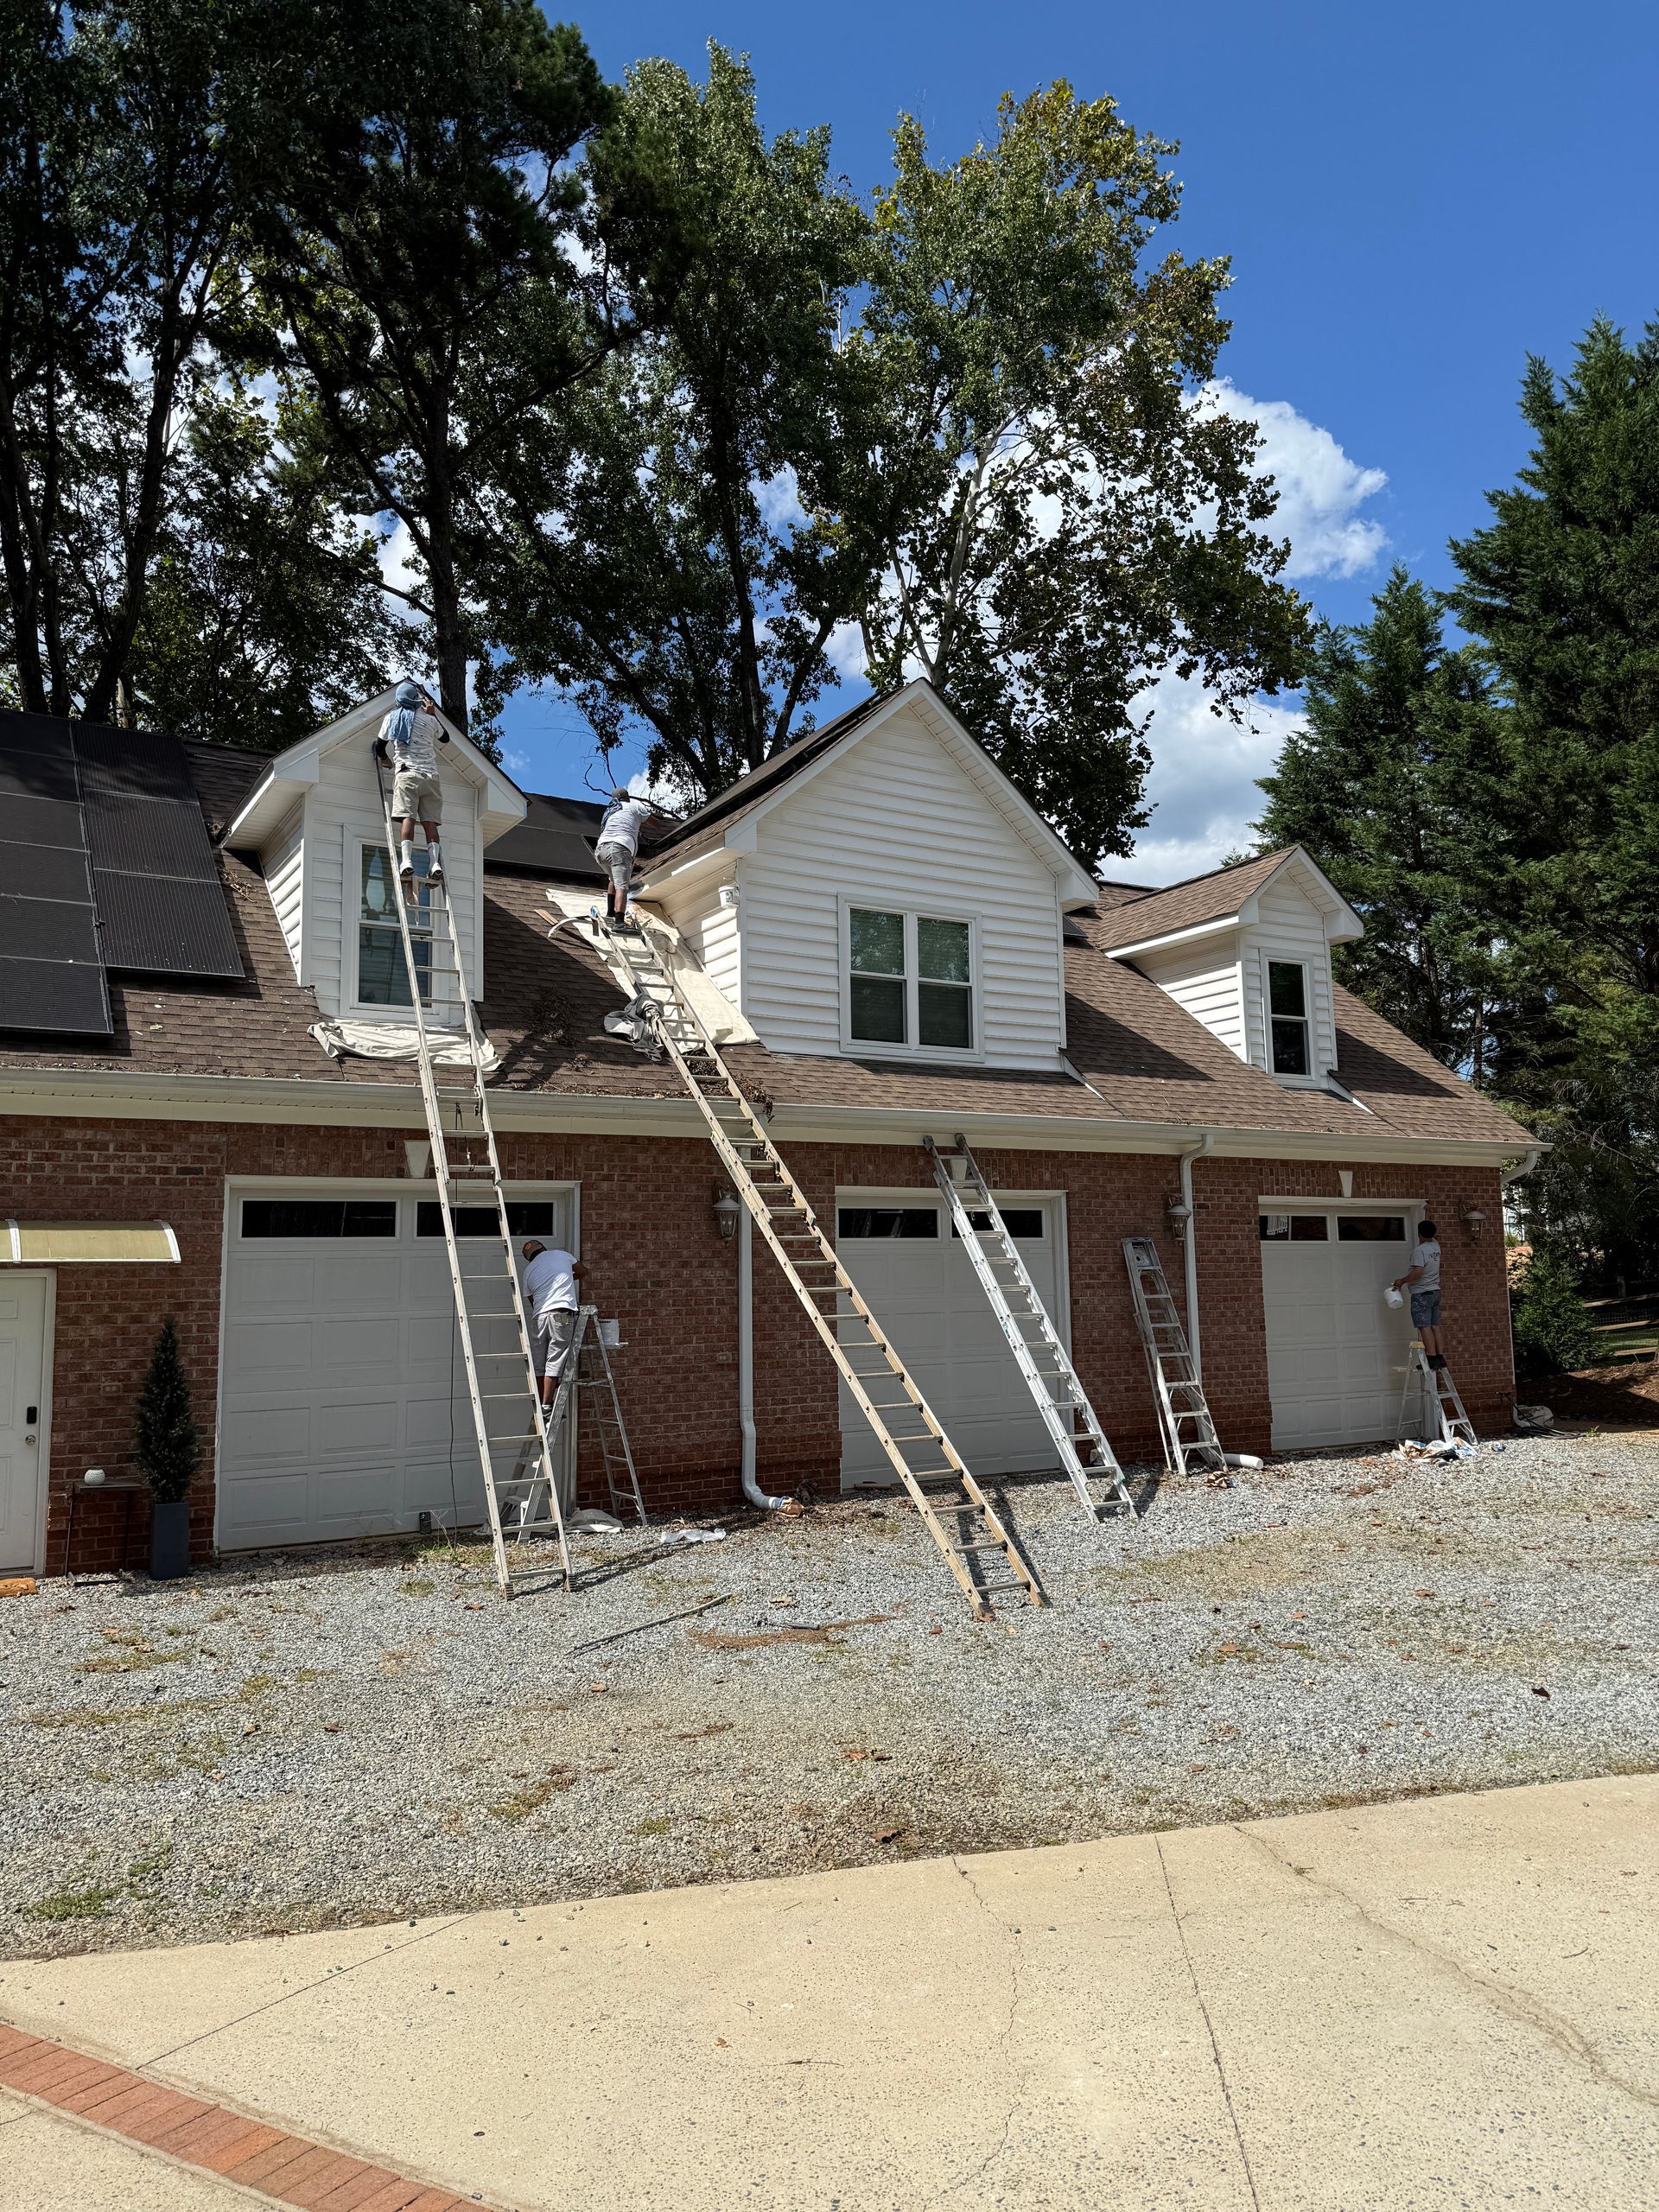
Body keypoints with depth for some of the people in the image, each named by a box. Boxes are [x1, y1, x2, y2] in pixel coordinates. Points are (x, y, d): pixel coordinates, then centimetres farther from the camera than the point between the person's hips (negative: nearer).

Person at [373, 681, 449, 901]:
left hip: (407, 773, -2)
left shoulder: (392, 718, 13)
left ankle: (407, 862, -32)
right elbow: (445, 738, 36)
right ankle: (435, 864, -23)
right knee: (430, 821, -6)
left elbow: (379, 748, 19)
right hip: (430, 775, 2)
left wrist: (387, 758, 40)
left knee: (408, 817, -13)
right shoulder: (429, 720, 16)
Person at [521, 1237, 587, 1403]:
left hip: (539, 1316, 3)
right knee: (554, 1363, -5)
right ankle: (546, 1406, -11)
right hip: (562, 1313, -3)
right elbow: (583, 1271, 32)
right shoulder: (562, 1255, 16)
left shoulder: (528, 1270, 20)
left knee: (540, 1365, 8)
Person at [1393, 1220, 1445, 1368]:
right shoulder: (1436, 1246, 8)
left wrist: (1402, 1281, -16)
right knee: (1435, 1326, 10)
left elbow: (1418, 1272, -27)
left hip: (1421, 1294, -8)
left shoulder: (1419, 1250, -18)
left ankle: (1432, 1358, -13)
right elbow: (1435, 1239, 34)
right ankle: (1440, 1357, 9)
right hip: (1435, 1292, 8)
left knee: (1424, 1327, -8)